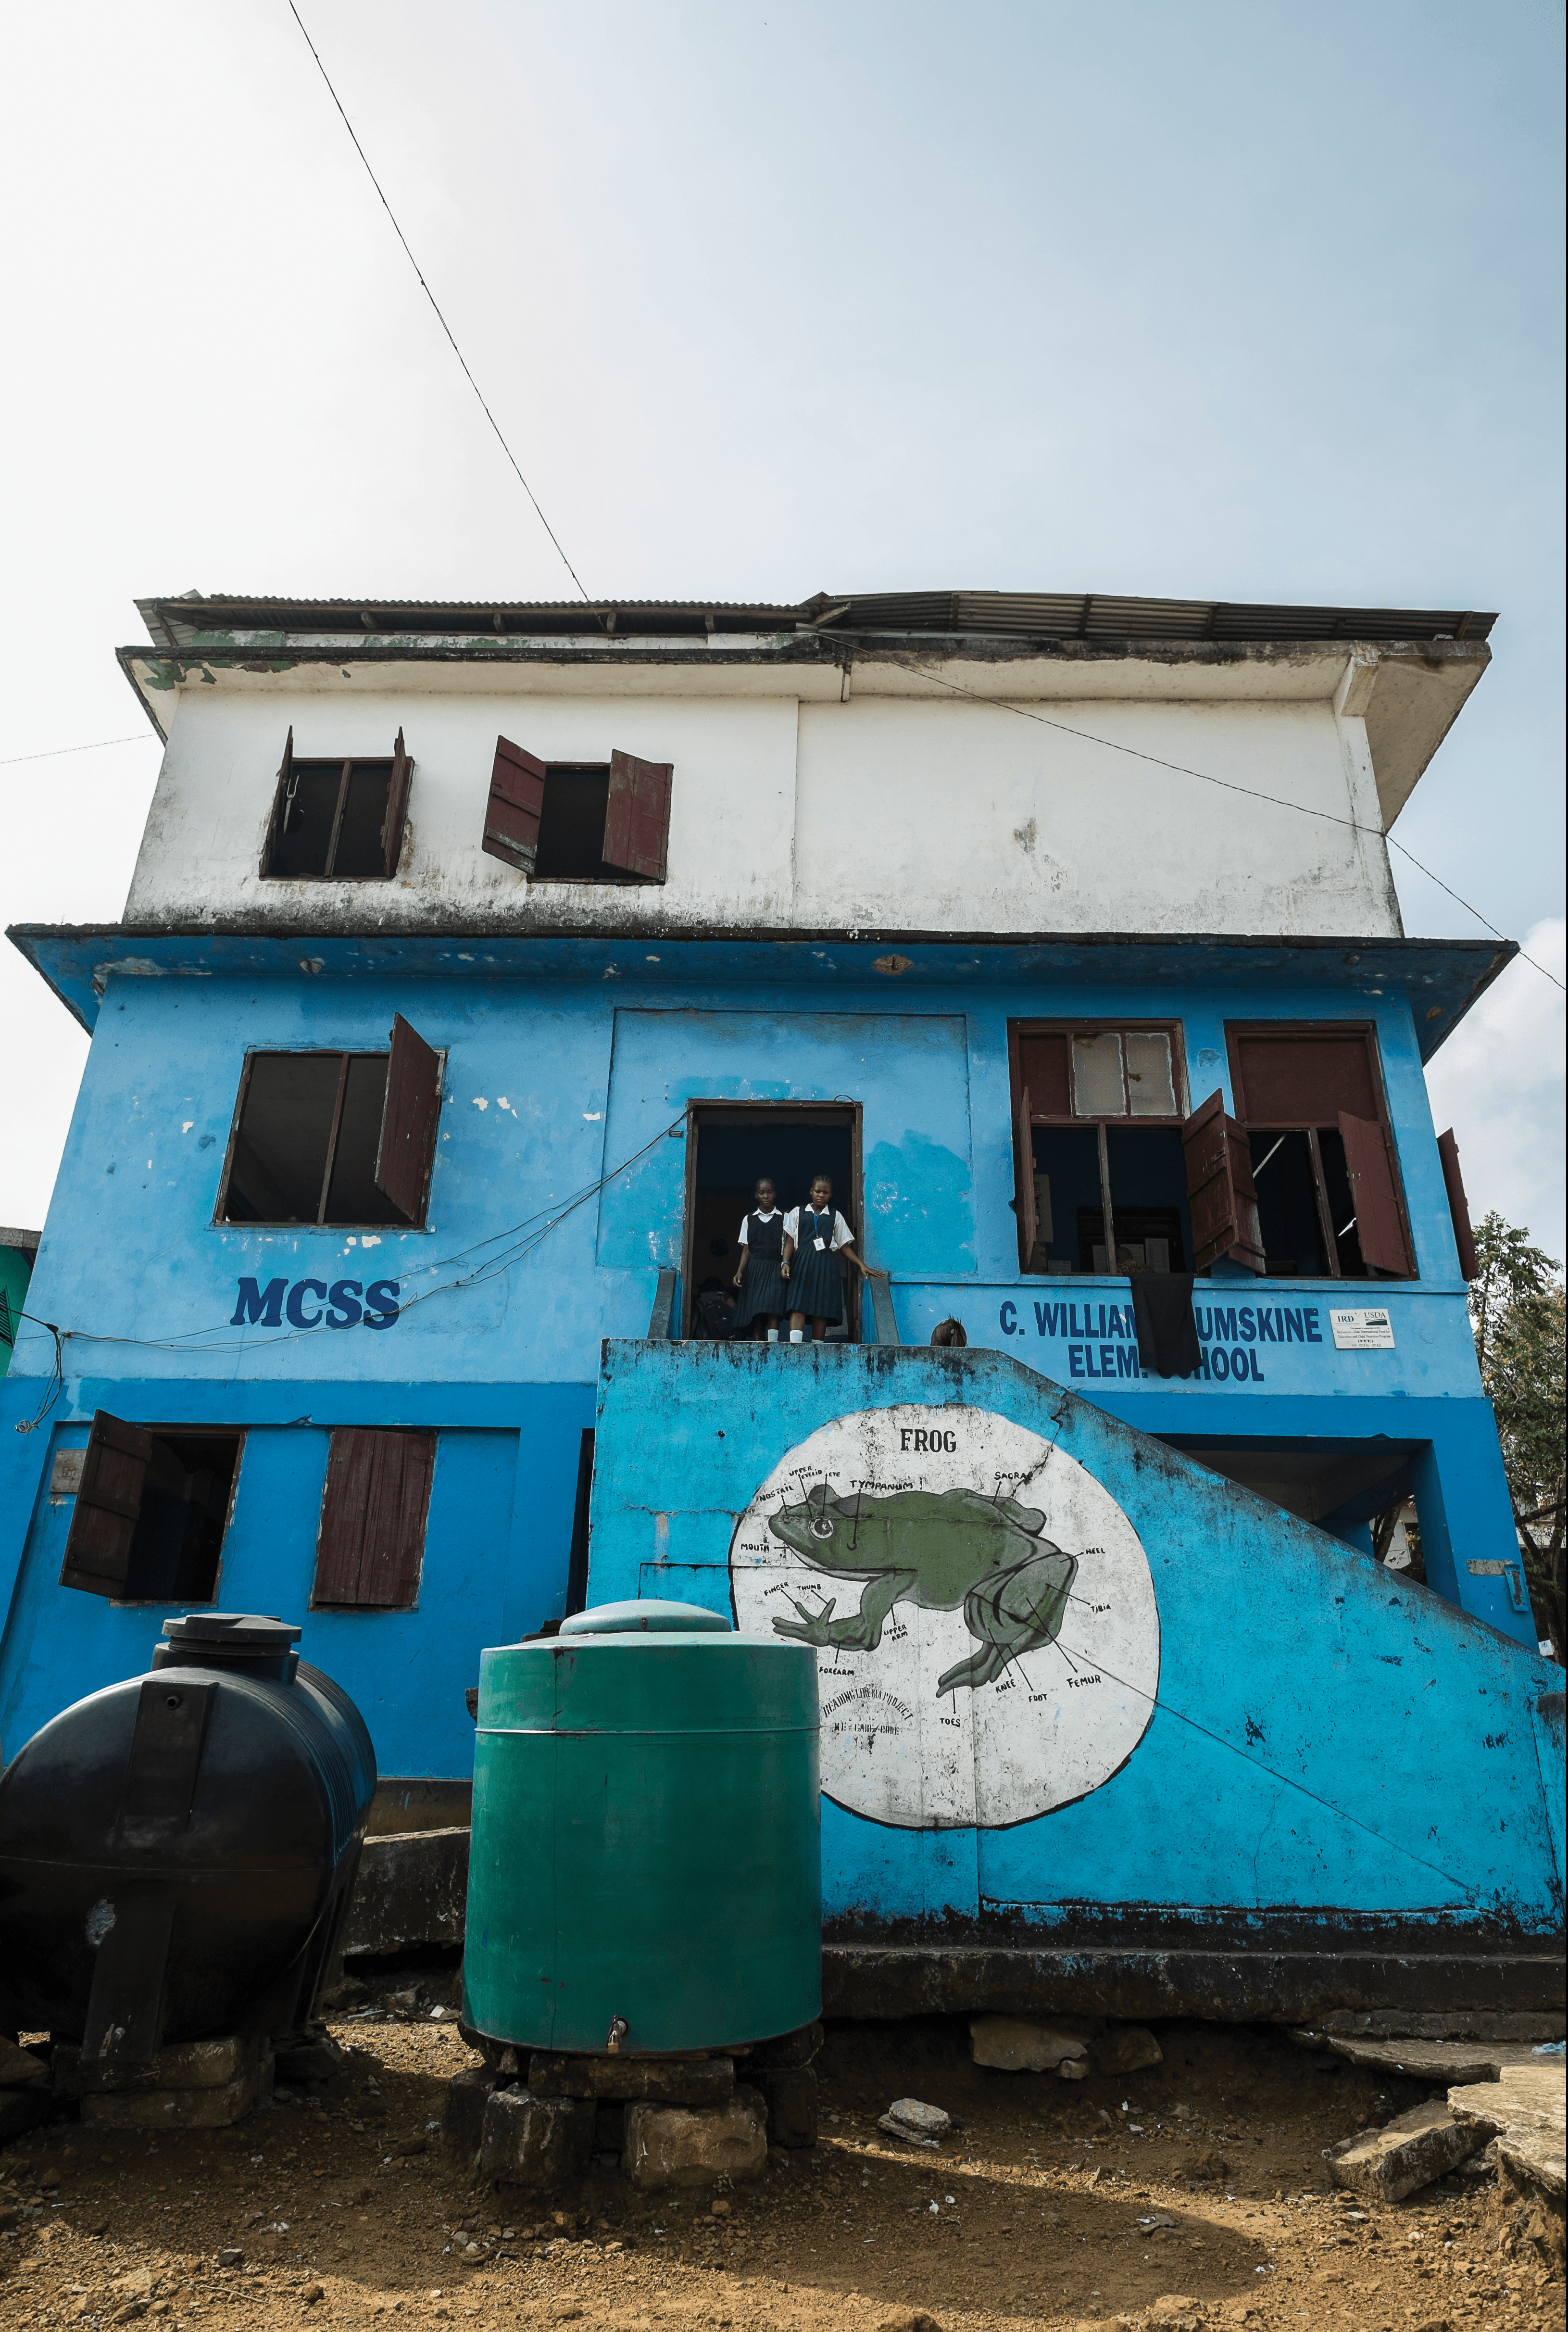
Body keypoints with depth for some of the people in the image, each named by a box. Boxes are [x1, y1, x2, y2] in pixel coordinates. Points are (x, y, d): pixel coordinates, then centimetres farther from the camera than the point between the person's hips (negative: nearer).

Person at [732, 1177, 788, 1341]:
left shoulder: (783, 1219, 9)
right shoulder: (749, 1220, 14)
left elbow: (786, 1247, 3)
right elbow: (746, 1249, 10)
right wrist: (739, 1272, -3)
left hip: (775, 1269, -2)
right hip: (754, 1268, 3)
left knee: (772, 1307, -22)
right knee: (755, 1310, -4)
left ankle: (773, 1344, -33)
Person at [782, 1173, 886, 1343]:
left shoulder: (835, 1217, 17)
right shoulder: (798, 1213, 14)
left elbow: (844, 1245, 15)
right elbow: (790, 1240, 8)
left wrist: (862, 1265, 4)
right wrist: (786, 1263, -7)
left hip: (826, 1265, 2)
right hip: (802, 1263, -2)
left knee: (822, 1309, -2)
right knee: (798, 1305, -17)